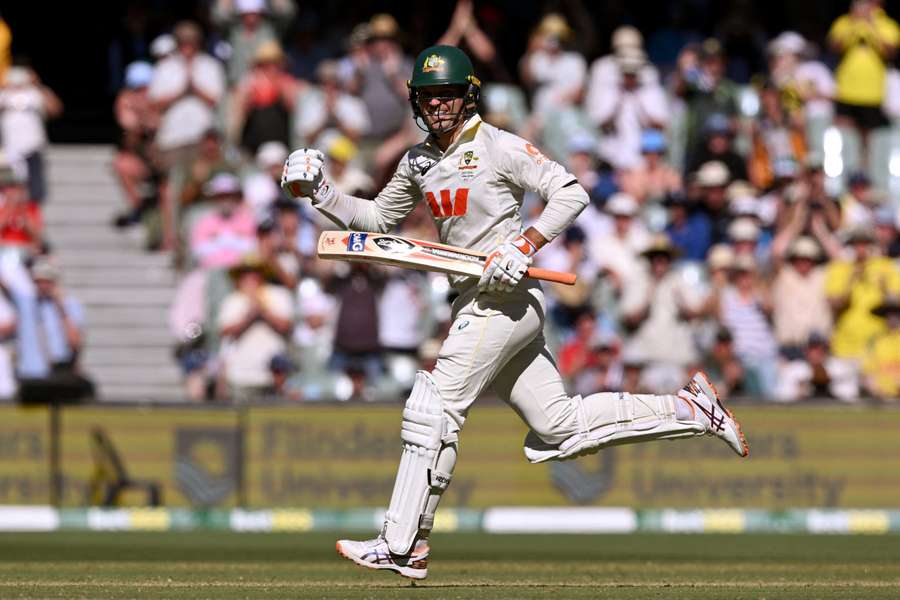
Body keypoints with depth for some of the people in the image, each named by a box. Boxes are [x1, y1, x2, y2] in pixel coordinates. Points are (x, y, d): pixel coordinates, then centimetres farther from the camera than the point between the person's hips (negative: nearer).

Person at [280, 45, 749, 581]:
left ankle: (403, 547, -8)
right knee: (560, 428, 8)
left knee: (433, 410, -11)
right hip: (475, 303, 9)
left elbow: (571, 194, -12)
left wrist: (524, 246, -22)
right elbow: (377, 220, 23)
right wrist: (321, 194, 9)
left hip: (507, 296, -9)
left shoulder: (499, 148, -9)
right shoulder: (418, 163, 14)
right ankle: (689, 409, 15)